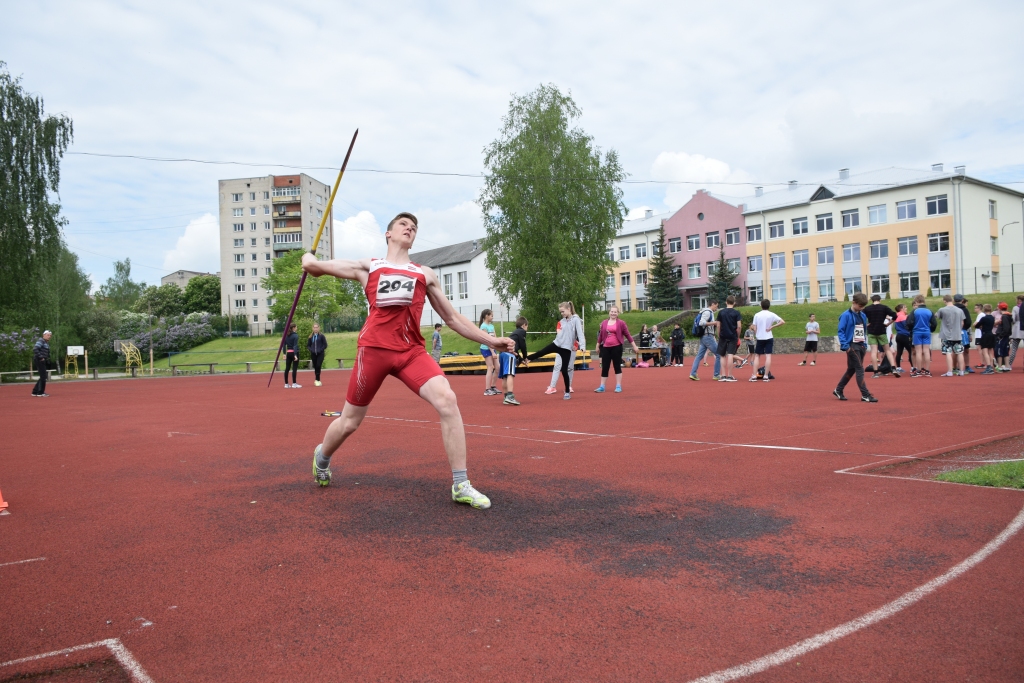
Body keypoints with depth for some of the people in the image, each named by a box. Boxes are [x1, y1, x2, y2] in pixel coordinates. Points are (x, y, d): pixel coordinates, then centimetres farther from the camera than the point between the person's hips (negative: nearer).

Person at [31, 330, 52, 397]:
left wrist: (47, 359, 10)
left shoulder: (47, 343, 18)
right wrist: (41, 357, -21)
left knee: (43, 377, 13)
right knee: (43, 376, -7)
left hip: (42, 362, 10)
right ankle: (40, 392, 1)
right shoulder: (40, 341, -10)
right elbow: (35, 349, -24)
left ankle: (35, 392, 19)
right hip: (39, 361, -10)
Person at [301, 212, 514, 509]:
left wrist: (490, 340, 13)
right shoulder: (367, 266, 14)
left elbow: (452, 318, 20)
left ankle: (461, 486, -16)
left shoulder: (425, 274, 18)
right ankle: (322, 457, 45)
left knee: (447, 399, -23)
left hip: (412, 350, 1)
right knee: (350, 422, 9)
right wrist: (309, 258, 40)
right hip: (373, 348, -1)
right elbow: (312, 266, 17)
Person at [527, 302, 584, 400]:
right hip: (556, 344, 5)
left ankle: (567, 392, 11)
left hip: (566, 348, -5)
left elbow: (580, 333, -17)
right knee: (540, 353, 7)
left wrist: (582, 346, -27)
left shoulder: (576, 320, -9)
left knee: (564, 370, -2)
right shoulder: (562, 321, 11)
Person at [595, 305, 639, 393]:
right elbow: (600, 335, 14)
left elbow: (628, 335, 1)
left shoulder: (621, 323, -2)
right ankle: (602, 387, 10)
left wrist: (634, 346, 0)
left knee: (617, 366, 3)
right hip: (605, 347, 3)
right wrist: (597, 346, 19)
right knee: (604, 367, 5)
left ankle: (618, 386, 9)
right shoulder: (604, 323, 6)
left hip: (617, 347, -3)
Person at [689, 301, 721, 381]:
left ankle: (693, 374, 1)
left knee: (699, 356, 6)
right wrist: (714, 323, -20)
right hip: (707, 337, -10)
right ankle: (716, 375, 2)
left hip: (703, 337, 10)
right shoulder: (707, 312, -12)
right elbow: (701, 323, -24)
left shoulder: (709, 312, 18)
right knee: (718, 354, -2)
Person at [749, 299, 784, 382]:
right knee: (768, 356, 0)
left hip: (759, 338, 1)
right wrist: (772, 327, -9)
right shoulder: (771, 315, -2)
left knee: (756, 356, 7)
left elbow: (754, 328, -2)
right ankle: (766, 376, -6)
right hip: (769, 338, -1)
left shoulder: (757, 315, -1)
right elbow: (783, 322, -10)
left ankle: (754, 376, -1)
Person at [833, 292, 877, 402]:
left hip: (861, 346, 7)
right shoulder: (846, 315, -10)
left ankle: (838, 390, 25)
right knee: (860, 370, -8)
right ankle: (865, 395, -6)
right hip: (852, 346, -7)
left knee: (851, 370, 13)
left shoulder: (863, 316, 11)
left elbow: (865, 331, 19)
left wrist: (865, 345, 13)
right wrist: (845, 346, -18)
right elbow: (841, 331, -12)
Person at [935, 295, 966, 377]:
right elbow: (962, 323, 9)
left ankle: (949, 372, -8)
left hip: (947, 335, -3)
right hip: (958, 335, 4)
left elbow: (936, 316, 10)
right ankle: (961, 371, 12)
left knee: (948, 353, -4)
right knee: (959, 353, 9)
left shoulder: (942, 310, -9)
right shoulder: (959, 310, 3)